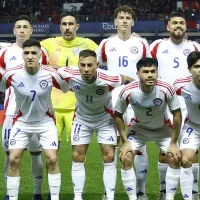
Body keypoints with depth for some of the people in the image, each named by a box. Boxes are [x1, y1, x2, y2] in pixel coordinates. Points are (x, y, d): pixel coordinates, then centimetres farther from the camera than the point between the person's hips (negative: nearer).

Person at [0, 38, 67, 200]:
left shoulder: (51, 74, -21)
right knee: (13, 159, -6)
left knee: (52, 159, -10)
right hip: (22, 121, 1)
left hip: (46, 121, -1)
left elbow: (68, 88, -3)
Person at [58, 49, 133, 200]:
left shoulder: (109, 78, -35)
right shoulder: (69, 75, -30)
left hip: (105, 118, -2)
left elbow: (128, 80, -13)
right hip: (82, 118, 2)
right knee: (77, 157, 0)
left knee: (109, 157, -5)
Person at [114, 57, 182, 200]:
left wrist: (173, 143, -15)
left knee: (174, 157, -14)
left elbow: (177, 115, -17)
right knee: (126, 158, -14)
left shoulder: (166, 89, -32)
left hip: (163, 128, 0)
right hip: (139, 128, 0)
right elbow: (118, 115, -12)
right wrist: (125, 142, -13)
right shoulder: (128, 92, -30)